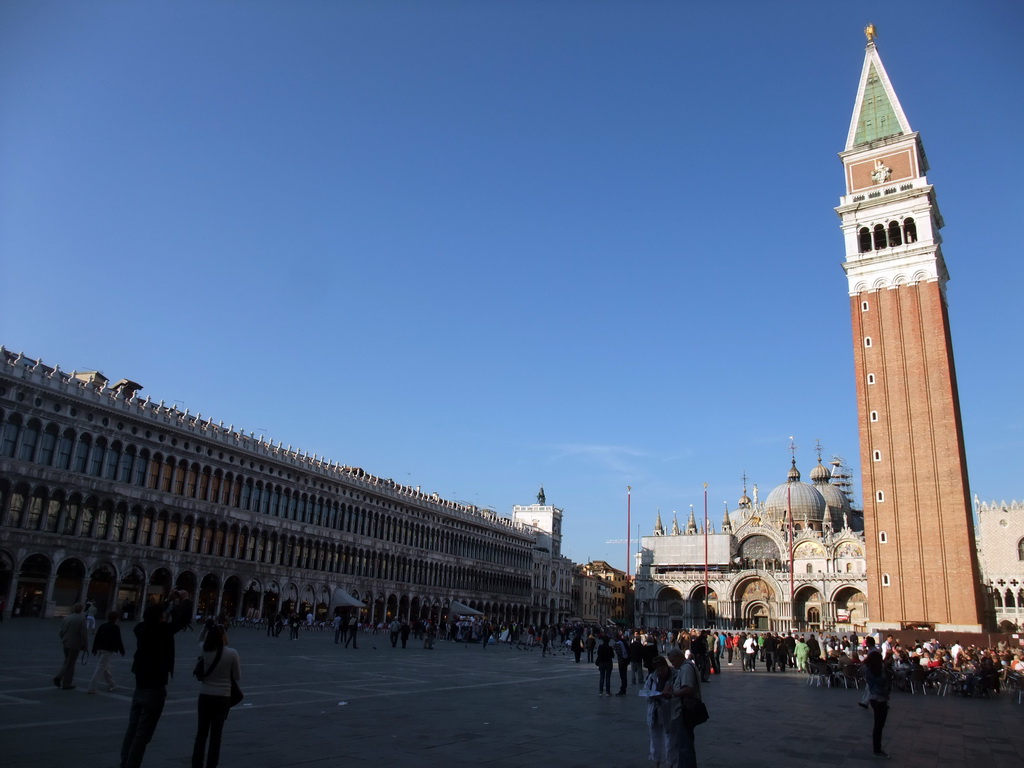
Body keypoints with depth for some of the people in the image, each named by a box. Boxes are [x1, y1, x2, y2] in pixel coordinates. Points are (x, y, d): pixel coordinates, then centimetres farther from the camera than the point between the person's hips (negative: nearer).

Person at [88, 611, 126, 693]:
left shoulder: (102, 626, 9)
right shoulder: (116, 628, -10)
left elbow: (96, 638, 9)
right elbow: (118, 641, -9)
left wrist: (94, 650, 16)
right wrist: (122, 651, 1)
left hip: (100, 649, 7)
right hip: (109, 650, -7)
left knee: (105, 667, 19)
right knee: (100, 668, -6)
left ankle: (111, 684, 31)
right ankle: (91, 688, -10)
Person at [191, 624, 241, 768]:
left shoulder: (205, 651, -5)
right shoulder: (232, 653, -13)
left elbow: (200, 641, 20)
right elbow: (237, 677, -3)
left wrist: (207, 628, 17)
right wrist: (238, 665, 13)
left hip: (205, 696, 3)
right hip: (222, 698, -3)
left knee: (201, 733, 14)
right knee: (215, 735, 7)